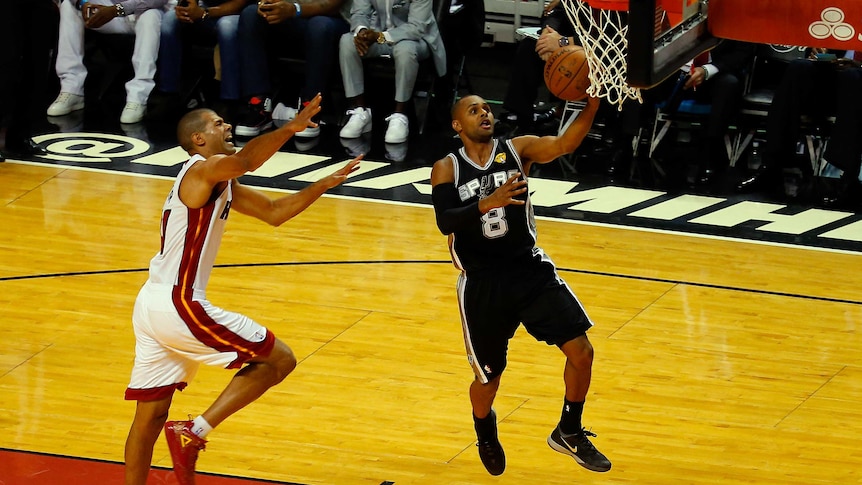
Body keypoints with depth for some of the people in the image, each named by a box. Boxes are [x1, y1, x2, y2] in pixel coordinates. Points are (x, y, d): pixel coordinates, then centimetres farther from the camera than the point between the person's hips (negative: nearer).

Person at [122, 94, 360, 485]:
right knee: (279, 359, -1)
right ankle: (194, 432, -8)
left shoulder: (223, 184, 17)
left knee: (151, 416, 13)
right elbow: (245, 160, -33)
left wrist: (326, 184, 17)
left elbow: (274, 212, 23)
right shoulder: (202, 170, -11)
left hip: (151, 306, 10)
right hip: (180, 306, -10)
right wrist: (289, 129, -40)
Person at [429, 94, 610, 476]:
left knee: (581, 351, -7)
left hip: (531, 271, 2)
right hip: (482, 284, -2)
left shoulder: (517, 149, -1)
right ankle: (486, 436, 42)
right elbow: (445, 222, -20)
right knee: (488, 377, 9)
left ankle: (569, 433, 15)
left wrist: (591, 107, -38)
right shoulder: (446, 169, -4)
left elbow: (565, 144, -20)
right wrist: (487, 203, -37)